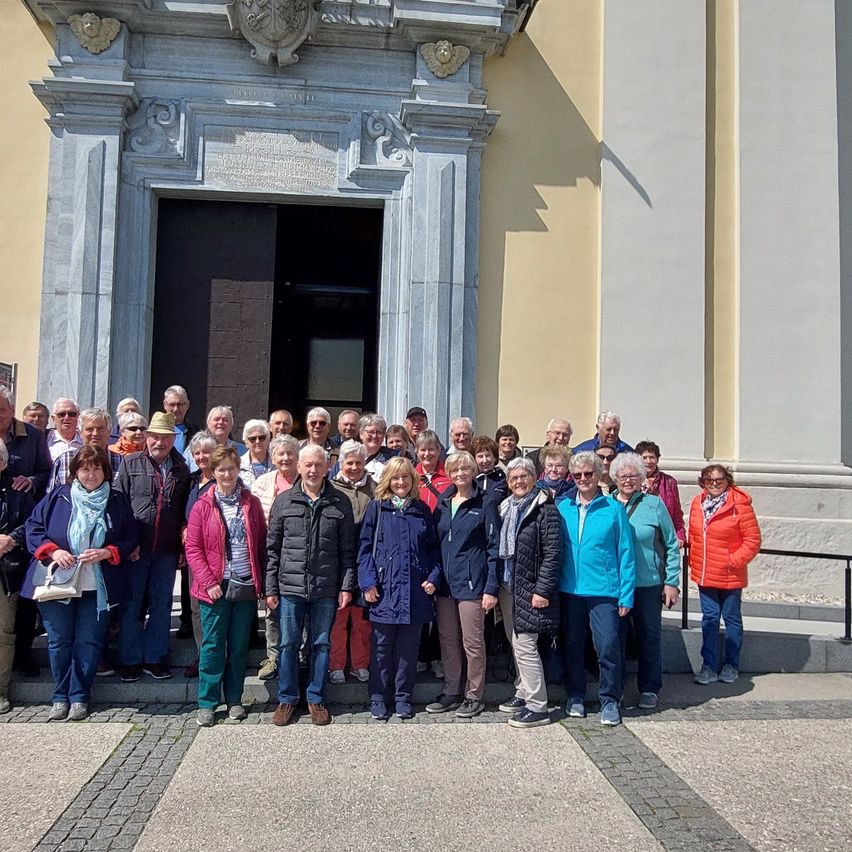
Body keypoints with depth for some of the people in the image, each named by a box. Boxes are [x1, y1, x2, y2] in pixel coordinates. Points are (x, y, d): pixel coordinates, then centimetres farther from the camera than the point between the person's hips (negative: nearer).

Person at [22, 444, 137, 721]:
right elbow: (33, 527, 3)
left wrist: (106, 553, -14)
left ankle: (79, 697, 17)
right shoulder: (58, 496, 1)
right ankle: (60, 697, 22)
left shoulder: (118, 501, 1)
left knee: (89, 642, 3)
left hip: (97, 586, 0)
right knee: (59, 641, 8)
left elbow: (130, 540, 3)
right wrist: (52, 551, -12)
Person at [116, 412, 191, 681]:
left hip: (167, 551, 2)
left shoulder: (182, 469, 7)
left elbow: (185, 510, 9)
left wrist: (183, 544, 3)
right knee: (132, 605, 8)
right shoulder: (131, 463, 2)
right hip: (135, 547, -2)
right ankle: (131, 660, 20)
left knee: (161, 606, 10)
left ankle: (155, 658, 23)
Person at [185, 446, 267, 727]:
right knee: (212, 646, 3)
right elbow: (193, 548, -2)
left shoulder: (251, 503, 5)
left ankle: (234, 700, 23)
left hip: (247, 586, 2)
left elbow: (262, 544, 7)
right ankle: (207, 703, 15)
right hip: (216, 587, -2)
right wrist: (208, 581, -11)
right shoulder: (203, 505, -1)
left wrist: (262, 582, 1)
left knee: (239, 647, 11)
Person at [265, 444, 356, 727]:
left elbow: (347, 550, 4)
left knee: (321, 644, 10)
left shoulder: (340, 503, 2)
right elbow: (272, 548, 4)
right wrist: (271, 588, 1)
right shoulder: (283, 501, 2)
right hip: (290, 587, 0)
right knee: (288, 644, 8)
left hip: (326, 588, 0)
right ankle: (287, 699, 23)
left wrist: (347, 586, -1)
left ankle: (316, 698, 24)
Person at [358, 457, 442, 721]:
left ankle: (403, 697, 22)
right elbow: (365, 547, -1)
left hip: (415, 590, 2)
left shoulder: (422, 510, 9)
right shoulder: (377, 508, 1)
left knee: (408, 647, 9)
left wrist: (433, 577, 0)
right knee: (382, 647, 7)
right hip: (384, 590, -2)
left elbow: (433, 548, 12)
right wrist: (368, 581, -9)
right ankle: (378, 697, 20)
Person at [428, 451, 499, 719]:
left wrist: (491, 588, -11)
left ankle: (474, 697, 16)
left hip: (471, 583, -5)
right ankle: (452, 693, 25)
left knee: (472, 642, 2)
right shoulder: (443, 503, 11)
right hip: (445, 583, 5)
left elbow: (494, 547, -6)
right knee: (448, 640, 12)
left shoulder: (485, 504, -4)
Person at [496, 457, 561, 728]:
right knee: (515, 643, 15)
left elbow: (552, 553, -15)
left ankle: (537, 707, 2)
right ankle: (523, 693, 29)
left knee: (525, 646, -7)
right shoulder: (505, 508, 11)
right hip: (507, 585, 7)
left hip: (529, 588, -7)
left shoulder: (544, 508, -10)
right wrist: (496, 584, 11)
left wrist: (542, 590, -18)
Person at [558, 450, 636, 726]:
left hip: (603, 590, -3)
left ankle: (610, 700, 14)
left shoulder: (614, 509, -2)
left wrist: (626, 595, -5)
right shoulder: (562, 508, 5)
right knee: (572, 645, 12)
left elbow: (626, 553, -2)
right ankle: (576, 696, 29)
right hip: (569, 589, 3)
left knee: (608, 645, -5)